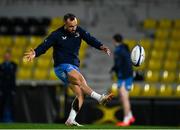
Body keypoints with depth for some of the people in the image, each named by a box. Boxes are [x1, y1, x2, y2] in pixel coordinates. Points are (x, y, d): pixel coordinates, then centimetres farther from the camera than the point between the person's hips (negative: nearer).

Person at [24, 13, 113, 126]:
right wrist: (35, 53, -33)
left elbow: (90, 39, -6)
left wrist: (101, 46, -24)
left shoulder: (79, 31, 5)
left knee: (80, 94, -7)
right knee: (79, 78, -33)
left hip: (74, 68, 6)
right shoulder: (57, 35, -7)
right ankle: (100, 98, -41)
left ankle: (70, 120, -5)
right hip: (61, 66, -6)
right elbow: (44, 46, -13)